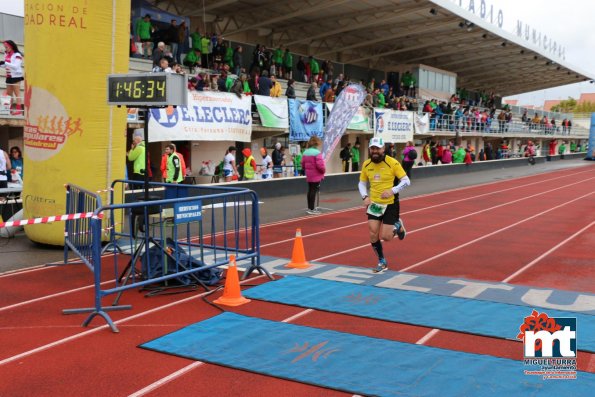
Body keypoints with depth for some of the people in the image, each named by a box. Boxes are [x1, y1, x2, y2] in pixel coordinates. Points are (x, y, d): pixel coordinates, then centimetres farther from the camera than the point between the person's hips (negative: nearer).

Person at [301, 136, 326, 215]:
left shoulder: (305, 152, 7)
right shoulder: (317, 152, -17)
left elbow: (303, 165, 9)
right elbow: (320, 165, -23)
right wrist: (324, 170, -5)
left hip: (309, 175, 8)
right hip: (316, 175, -8)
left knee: (310, 190, 15)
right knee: (314, 191, -4)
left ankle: (310, 207, 23)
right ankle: (312, 209, -1)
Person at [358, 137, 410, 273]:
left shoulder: (392, 163, -14)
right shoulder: (366, 164, 0)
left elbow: (406, 181, -11)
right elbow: (362, 183, 12)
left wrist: (392, 191, -26)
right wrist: (365, 197, -7)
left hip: (390, 204, -4)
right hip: (374, 204, 4)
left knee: (386, 237, -5)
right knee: (373, 235, -2)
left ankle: (397, 226, 30)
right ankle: (382, 262, 19)